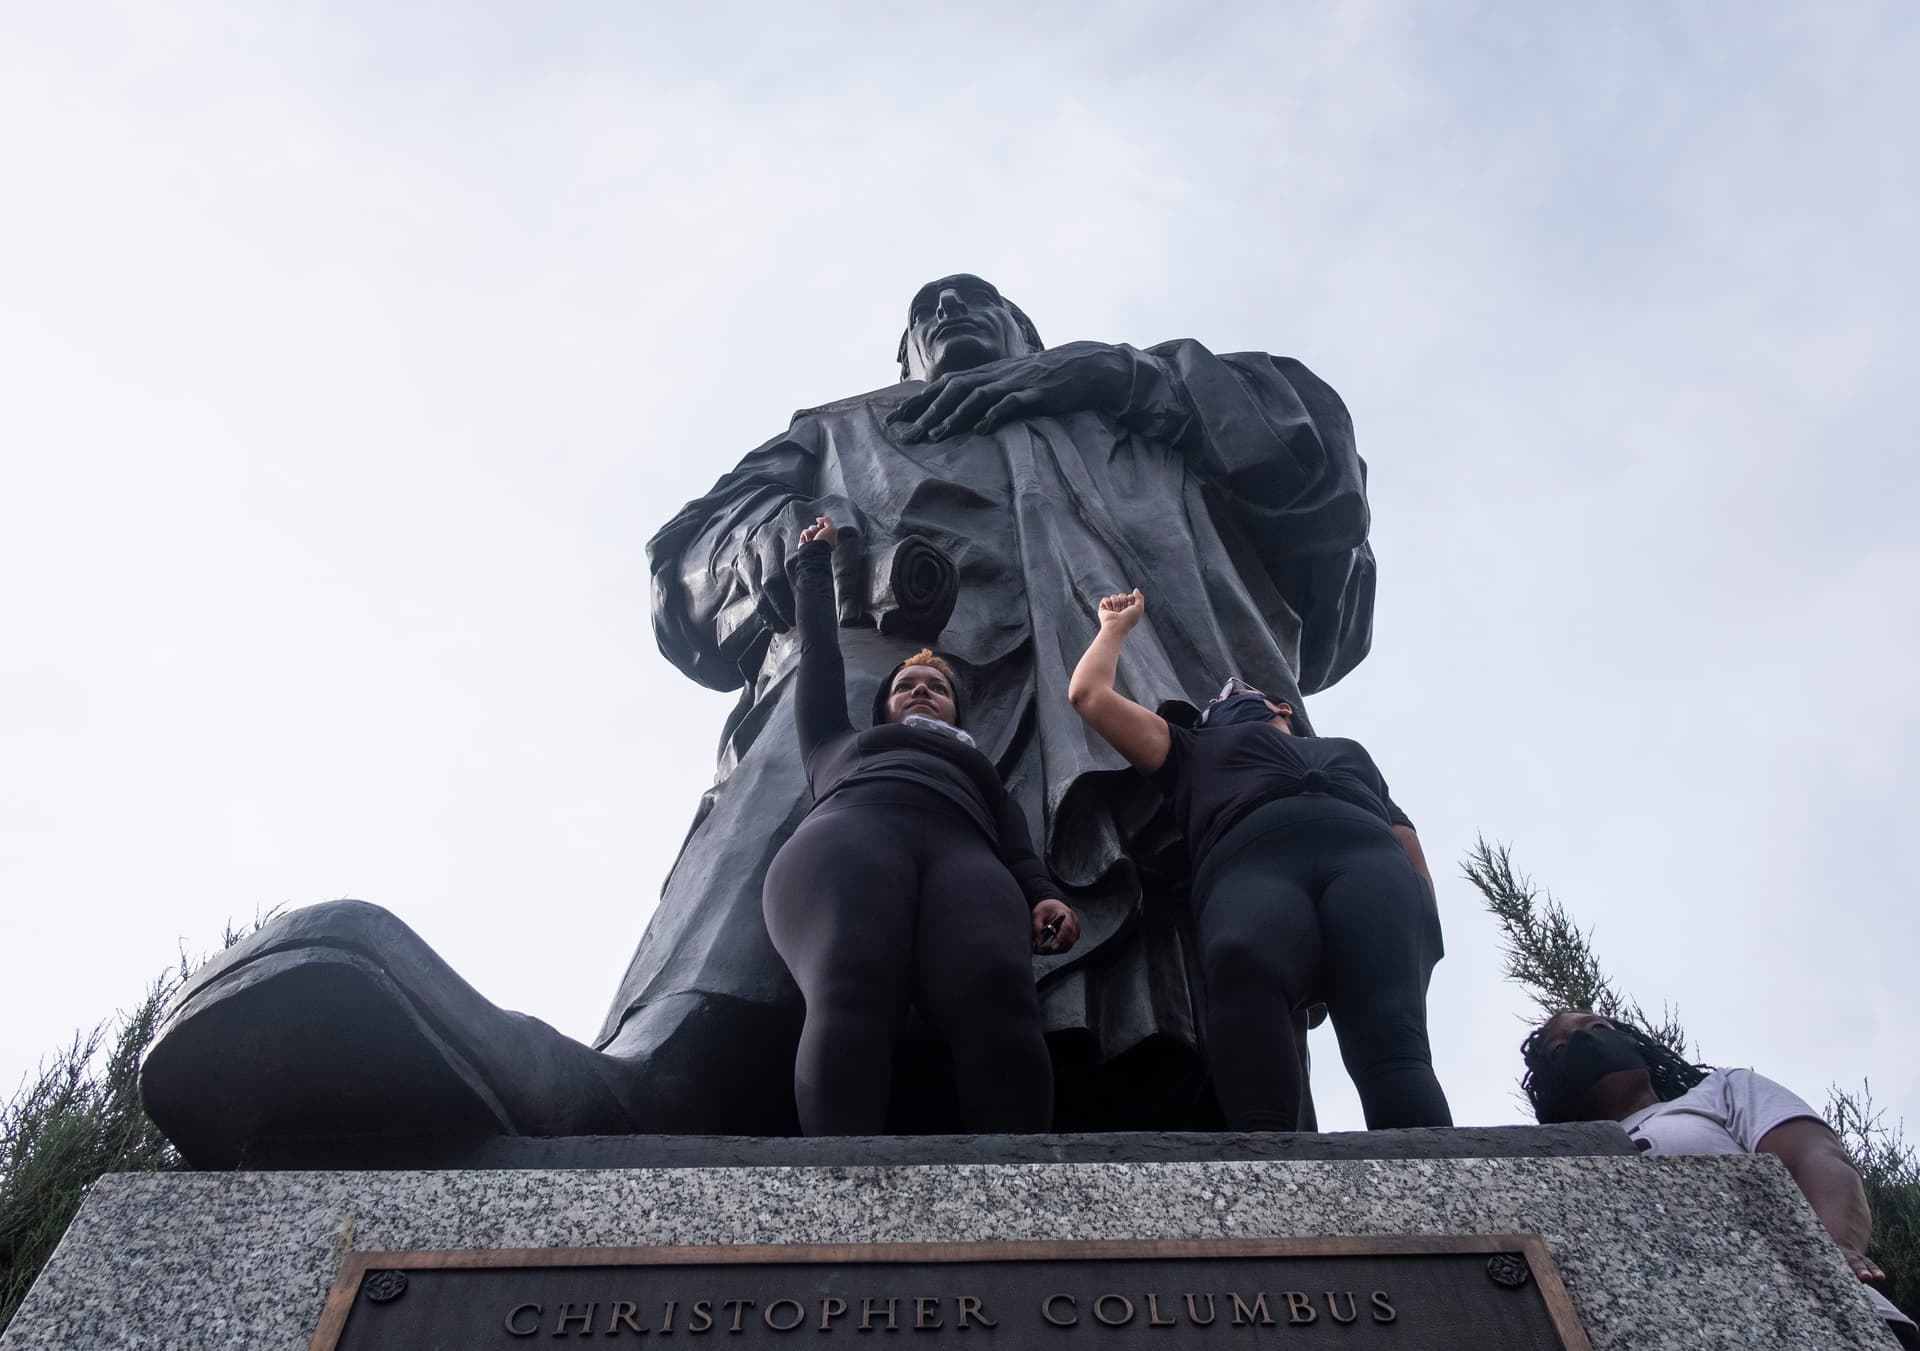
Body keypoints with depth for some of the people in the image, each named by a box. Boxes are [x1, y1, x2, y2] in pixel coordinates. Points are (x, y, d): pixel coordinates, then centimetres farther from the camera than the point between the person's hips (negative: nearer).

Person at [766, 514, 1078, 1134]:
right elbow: (819, 653, 44)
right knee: (852, 990, -37)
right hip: (851, 833, -1)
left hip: (963, 854, 1)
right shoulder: (842, 745, 43)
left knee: (1000, 999, -35)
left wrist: (1043, 897, 1)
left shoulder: (978, 767, 42)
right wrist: (815, 560, 55)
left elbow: (1015, 838, 23)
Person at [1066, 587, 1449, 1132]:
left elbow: (1407, 843, 29)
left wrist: (1423, 932, 9)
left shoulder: (1350, 751, 44)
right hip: (1250, 865, -1)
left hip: (1368, 859, 2)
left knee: (1391, 1036, -30)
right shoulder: (1198, 750, 41)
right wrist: (1118, 624, 54)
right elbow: (1089, 694, 39)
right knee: (1245, 964, -40)